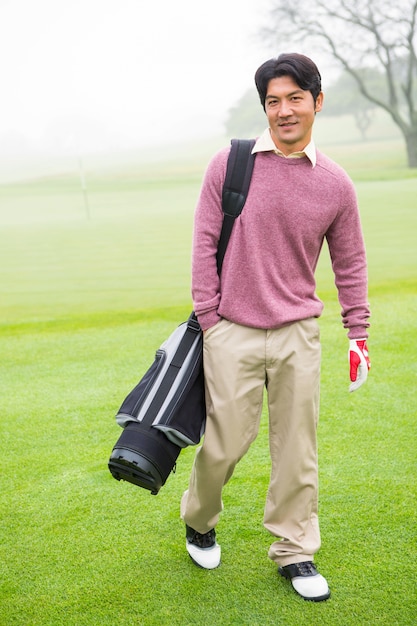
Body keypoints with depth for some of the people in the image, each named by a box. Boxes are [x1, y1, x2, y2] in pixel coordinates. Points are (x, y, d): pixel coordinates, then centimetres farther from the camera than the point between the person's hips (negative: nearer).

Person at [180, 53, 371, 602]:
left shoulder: (336, 184, 3)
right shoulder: (228, 165, -2)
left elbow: (350, 264, 11)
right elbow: (205, 244, 1)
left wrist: (358, 333, 10)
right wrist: (208, 318, -2)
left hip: (299, 334, 2)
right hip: (233, 332, -2)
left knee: (297, 448, 7)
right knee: (225, 443, 3)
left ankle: (294, 551, 24)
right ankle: (198, 521, 33)